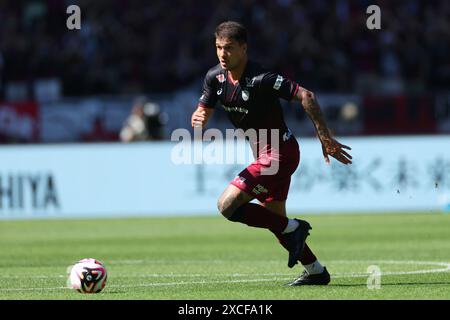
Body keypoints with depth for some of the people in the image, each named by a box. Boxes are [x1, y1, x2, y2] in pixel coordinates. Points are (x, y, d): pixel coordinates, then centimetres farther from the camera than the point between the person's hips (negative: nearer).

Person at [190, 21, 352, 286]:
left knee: (227, 206, -16)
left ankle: (292, 227, -3)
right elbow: (203, 111, 7)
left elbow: (305, 95, -25)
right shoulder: (215, 77, -1)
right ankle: (316, 271, 29)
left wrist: (325, 137, -27)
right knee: (274, 218, 17)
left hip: (279, 152, -9)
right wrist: (198, 119, -19)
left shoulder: (260, 79, -24)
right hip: (265, 153, 9)